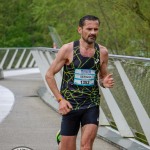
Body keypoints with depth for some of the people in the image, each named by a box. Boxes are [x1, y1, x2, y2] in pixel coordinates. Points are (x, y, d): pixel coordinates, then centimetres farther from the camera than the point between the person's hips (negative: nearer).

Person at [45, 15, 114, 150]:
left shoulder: (102, 52, 2)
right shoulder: (68, 49, -7)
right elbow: (49, 75, -2)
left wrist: (105, 83, -8)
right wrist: (60, 99, -9)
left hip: (92, 104, 2)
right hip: (70, 105, -2)